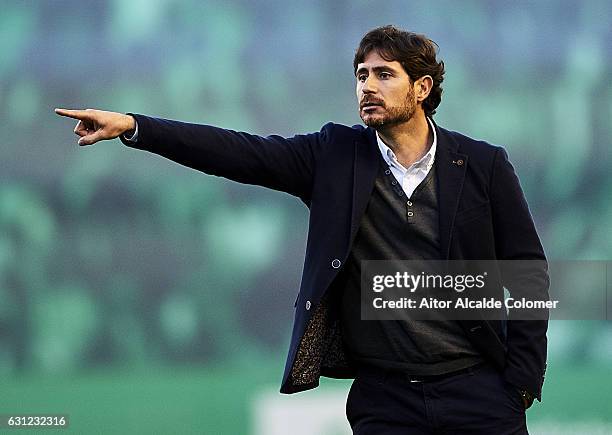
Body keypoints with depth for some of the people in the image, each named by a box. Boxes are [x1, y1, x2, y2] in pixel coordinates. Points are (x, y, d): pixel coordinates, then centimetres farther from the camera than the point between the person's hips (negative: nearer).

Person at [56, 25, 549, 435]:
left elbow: (527, 270, 3)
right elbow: (241, 153, -5)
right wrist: (132, 126, -16)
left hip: (477, 390, -1)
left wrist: (522, 380, -5)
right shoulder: (337, 155, 4)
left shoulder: (483, 165, 1)